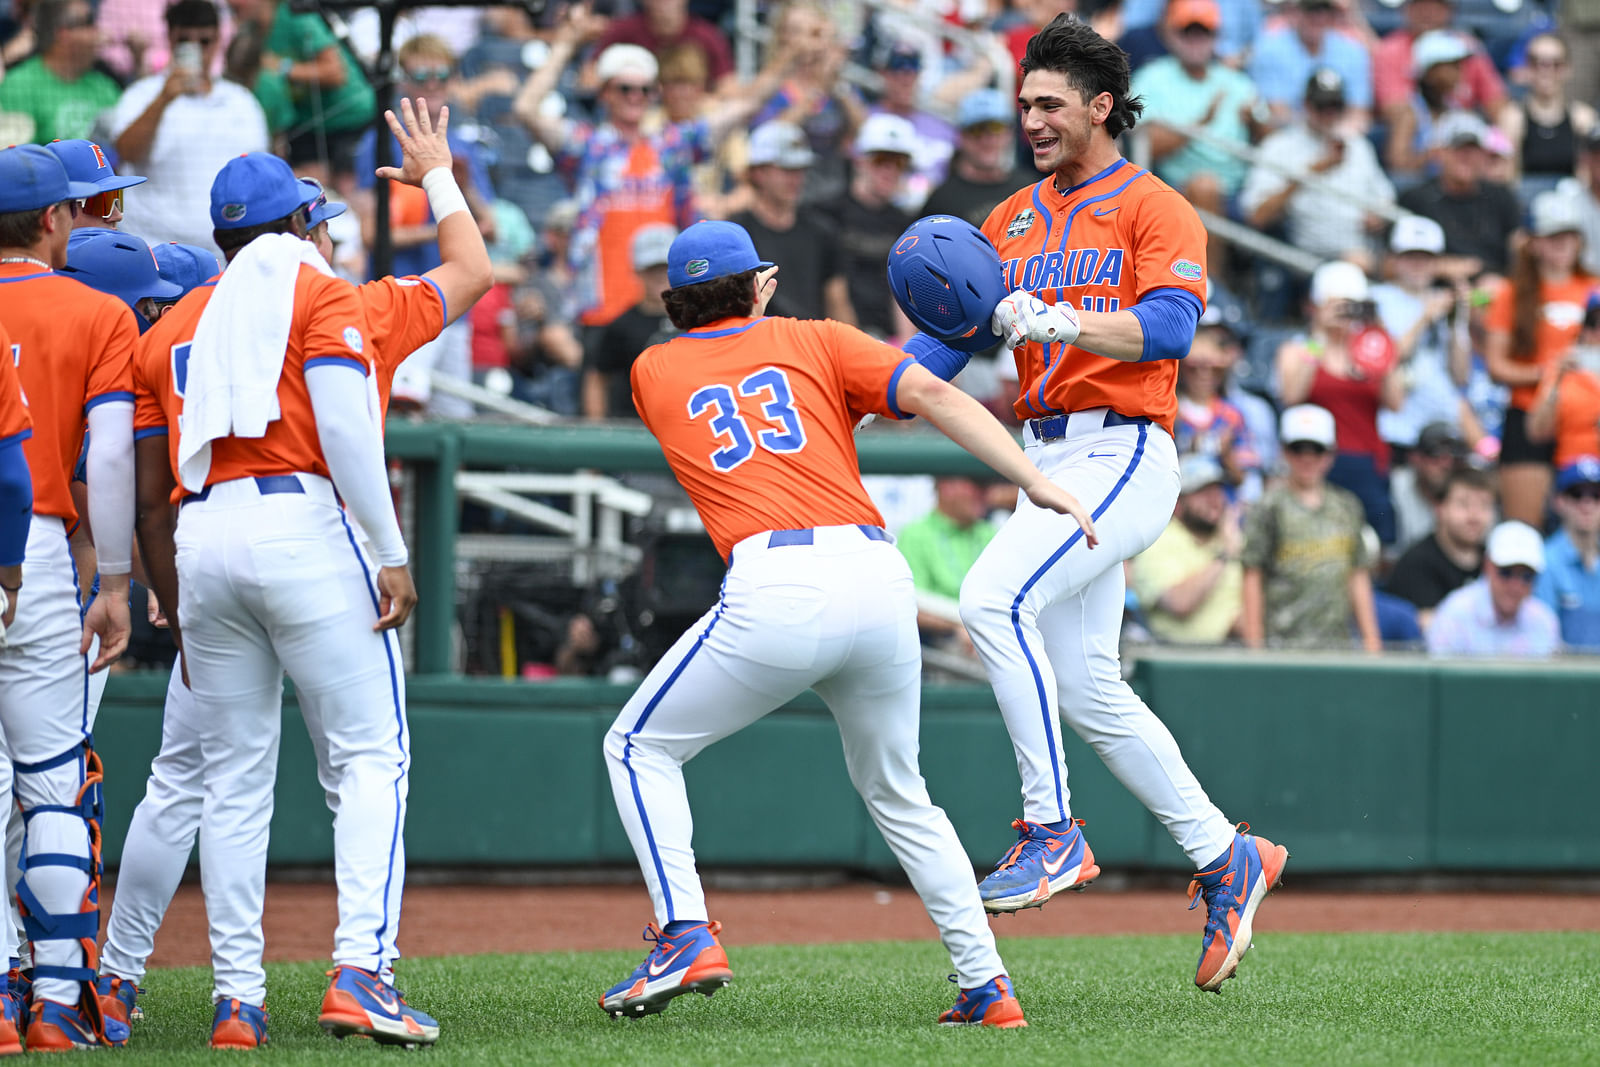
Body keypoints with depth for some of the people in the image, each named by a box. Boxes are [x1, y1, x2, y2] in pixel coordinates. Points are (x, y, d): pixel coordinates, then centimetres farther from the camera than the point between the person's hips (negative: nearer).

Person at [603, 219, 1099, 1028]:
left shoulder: (653, 373, 20)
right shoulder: (812, 340, 20)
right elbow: (931, 394, 5)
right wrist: (1036, 483, 0)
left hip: (776, 589, -3)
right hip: (880, 575, 3)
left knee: (638, 748, 16)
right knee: (897, 794, 22)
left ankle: (686, 934, -2)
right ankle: (986, 986, 16)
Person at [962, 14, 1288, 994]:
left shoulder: (1156, 210, -4)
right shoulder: (1012, 222, 18)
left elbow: (1169, 328, -19)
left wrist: (1058, 321, -32)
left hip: (1123, 455, -8)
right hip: (1048, 460, 8)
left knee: (997, 599, -27)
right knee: (1086, 690, 8)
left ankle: (1052, 831, -22)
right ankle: (1226, 860, 20)